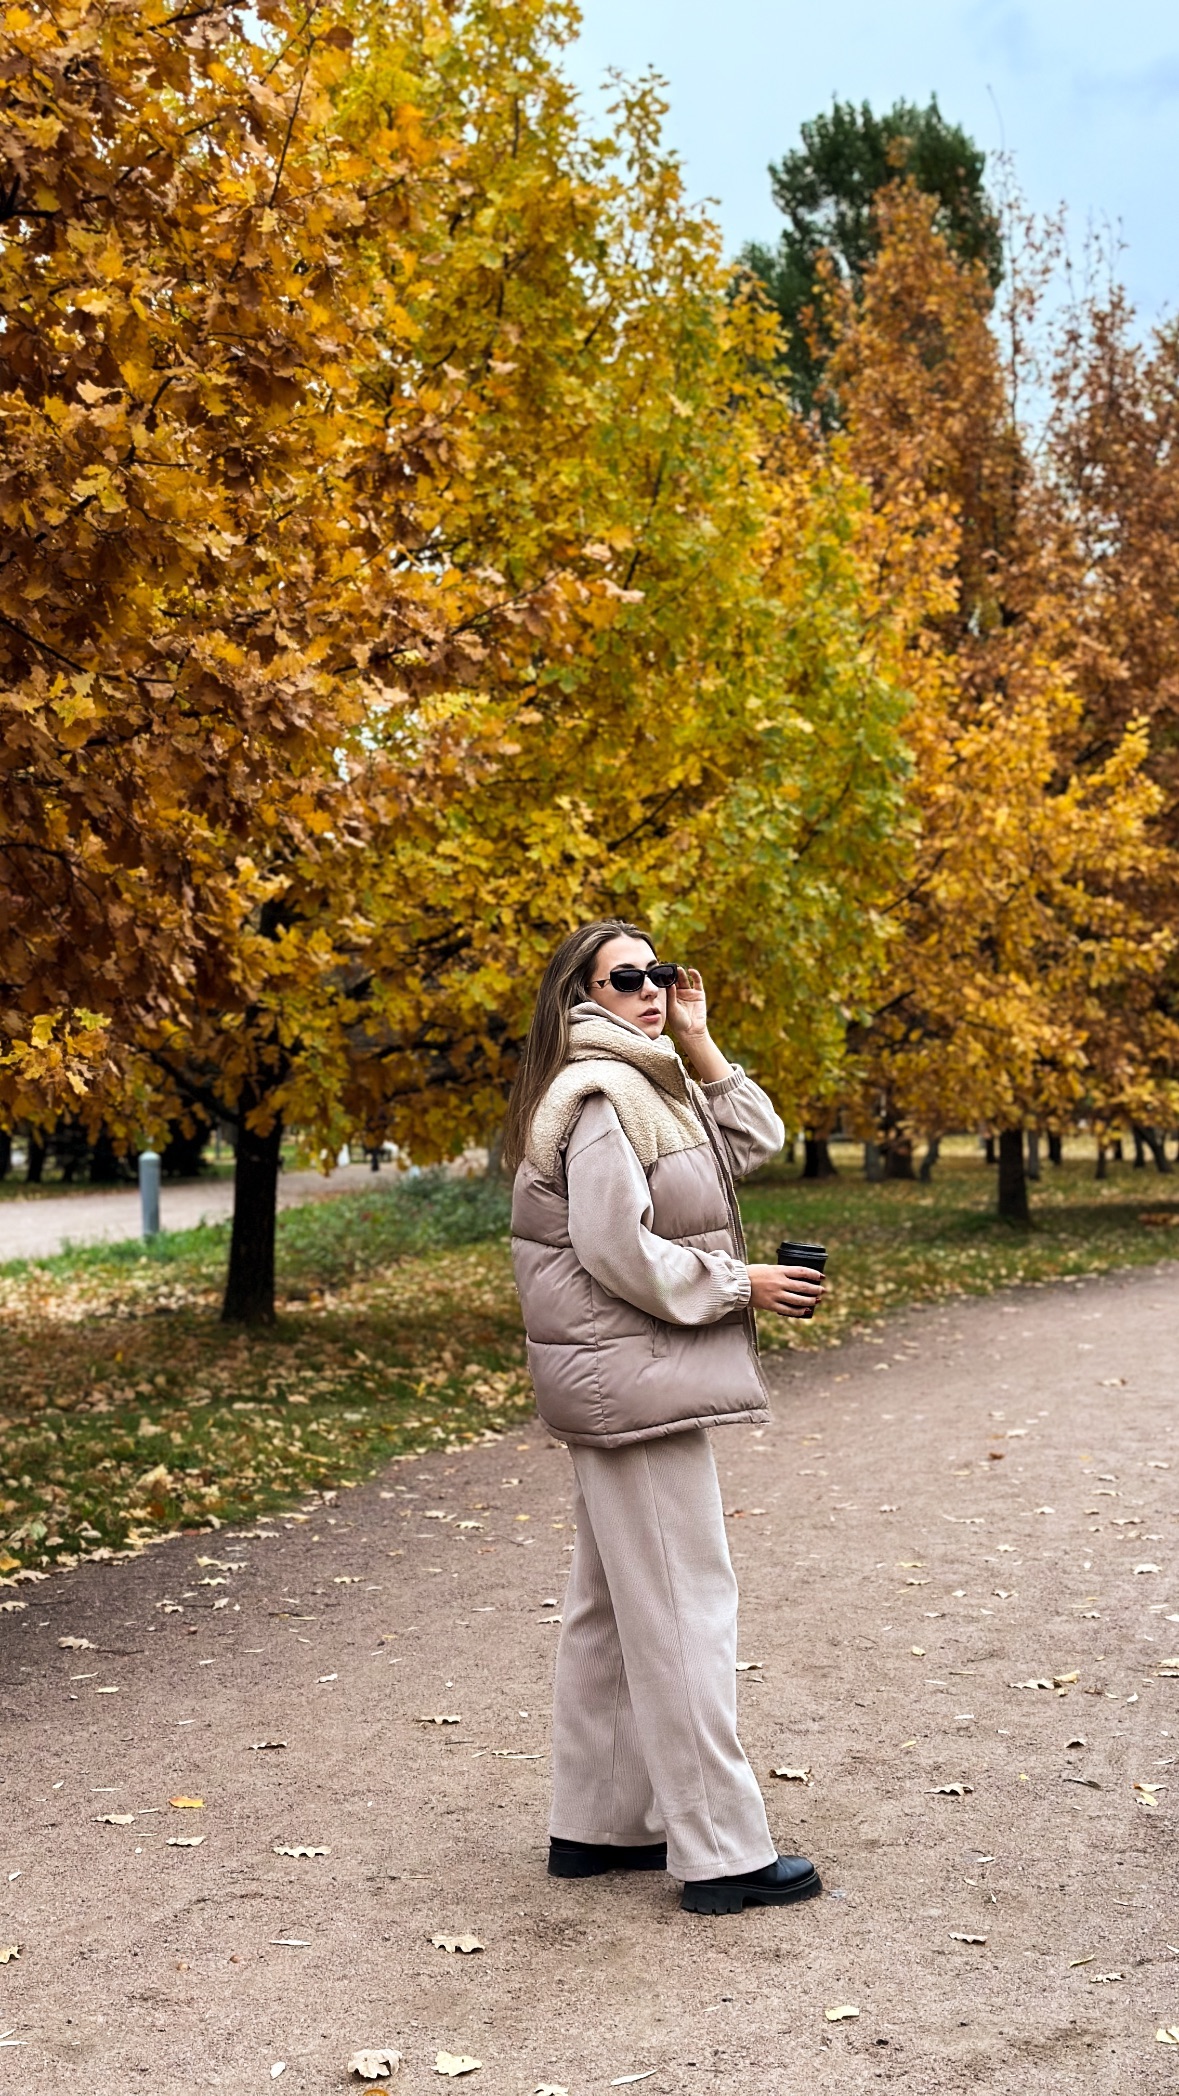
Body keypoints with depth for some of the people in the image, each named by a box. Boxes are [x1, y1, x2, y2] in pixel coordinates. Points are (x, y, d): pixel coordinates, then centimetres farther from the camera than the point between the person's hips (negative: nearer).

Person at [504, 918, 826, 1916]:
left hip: (639, 1378, 11)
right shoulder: (599, 1094, -16)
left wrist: (697, 1039, 6)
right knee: (686, 1609, -5)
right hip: (635, 1379, -11)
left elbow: (754, 1143, 13)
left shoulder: (652, 1085, 15)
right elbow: (616, 1250, -22)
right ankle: (724, 1852, 2)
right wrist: (740, 1284, -13)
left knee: (615, 1607, 15)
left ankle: (595, 1824, 25)